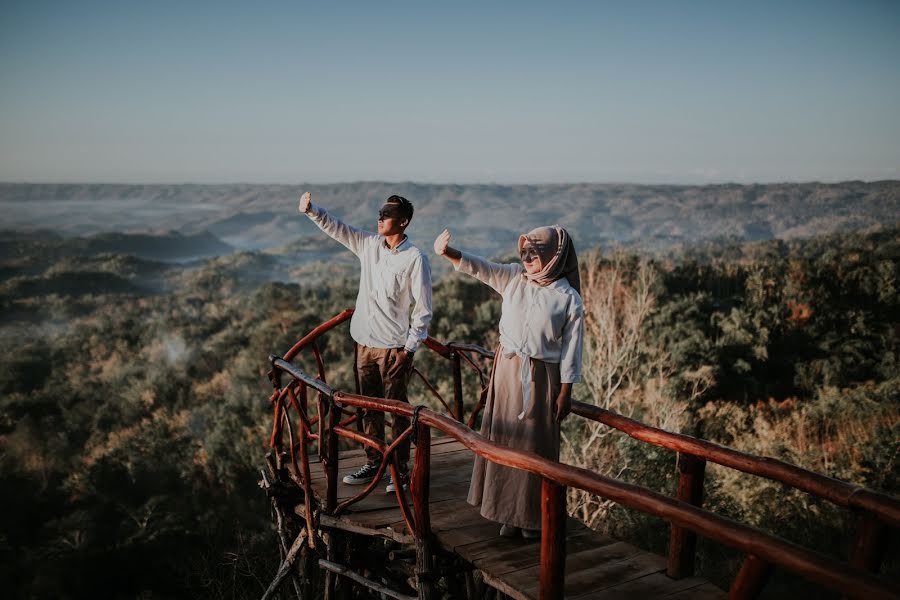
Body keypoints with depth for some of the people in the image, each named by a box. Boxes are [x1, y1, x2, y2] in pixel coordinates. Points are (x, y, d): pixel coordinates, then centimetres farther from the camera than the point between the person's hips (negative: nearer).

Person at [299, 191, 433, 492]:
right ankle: (373, 463, 28)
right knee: (370, 408, 15)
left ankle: (401, 469, 14)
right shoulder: (369, 244, 5)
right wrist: (311, 210, -9)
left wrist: (409, 348, -13)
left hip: (393, 347, -6)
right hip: (364, 343, 6)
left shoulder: (415, 259, -12)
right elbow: (337, 228, 9)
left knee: (397, 410, 2)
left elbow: (423, 309, -11)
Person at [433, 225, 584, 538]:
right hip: (507, 369, 4)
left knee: (535, 445, 4)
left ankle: (534, 515, 20)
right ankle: (509, 511, 24)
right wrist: (449, 253, -27)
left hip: (541, 377, -4)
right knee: (505, 439, 9)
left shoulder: (568, 299, -10)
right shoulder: (514, 278, 1)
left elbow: (571, 349, -8)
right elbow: (481, 268, -10)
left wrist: (565, 392, -8)